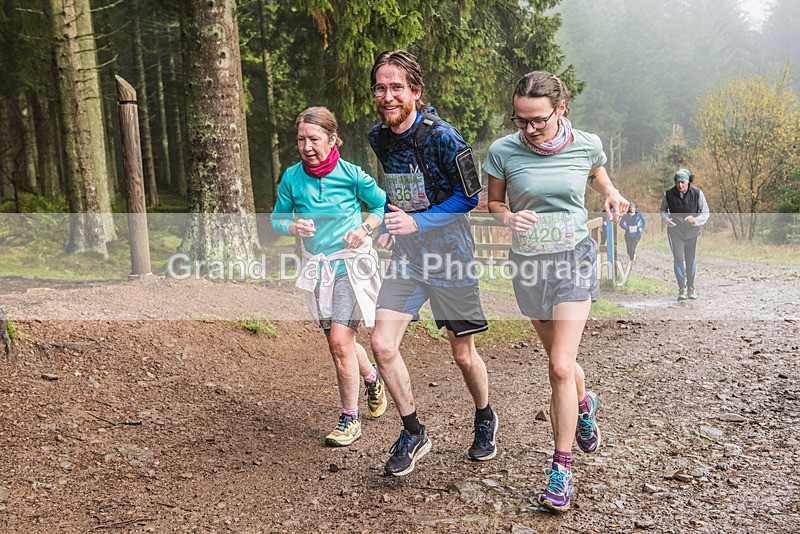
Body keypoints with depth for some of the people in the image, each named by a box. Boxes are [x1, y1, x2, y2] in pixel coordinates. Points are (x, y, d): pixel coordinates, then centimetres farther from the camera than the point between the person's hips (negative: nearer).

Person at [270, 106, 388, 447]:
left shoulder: (352, 175, -11)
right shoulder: (292, 178, -4)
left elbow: (382, 205, 2)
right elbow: (277, 218, 6)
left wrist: (364, 229, -14)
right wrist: (293, 227, -15)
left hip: (351, 264, -4)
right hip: (317, 268, 5)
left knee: (340, 341, -13)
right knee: (338, 344, 15)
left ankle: (350, 419, 3)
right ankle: (372, 378, 46)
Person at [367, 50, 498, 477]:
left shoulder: (442, 136, -16)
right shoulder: (377, 138, 3)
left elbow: (469, 196, -12)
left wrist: (418, 222, -21)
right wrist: (389, 224, 3)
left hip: (449, 252, -5)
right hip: (406, 254, 5)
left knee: (463, 354, 7)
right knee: (382, 344, -9)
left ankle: (485, 419, 38)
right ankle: (413, 434, 12)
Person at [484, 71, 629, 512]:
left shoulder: (586, 145, -6)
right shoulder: (503, 151, -10)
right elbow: (492, 203, 3)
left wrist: (611, 196, -3)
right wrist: (508, 217, -19)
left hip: (574, 258, -2)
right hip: (527, 262, 2)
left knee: (560, 367, -11)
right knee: (561, 361, 16)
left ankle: (561, 467, 4)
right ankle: (585, 405, 51)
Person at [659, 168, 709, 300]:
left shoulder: (697, 193, -12)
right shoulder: (669, 194, -9)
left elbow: (705, 213, -7)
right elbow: (662, 209, 9)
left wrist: (695, 220, -27)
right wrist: (666, 219, -12)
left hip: (692, 231, 0)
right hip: (675, 231, 0)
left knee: (690, 259, 9)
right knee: (678, 258, -8)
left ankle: (691, 288, 26)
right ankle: (682, 289, 1)